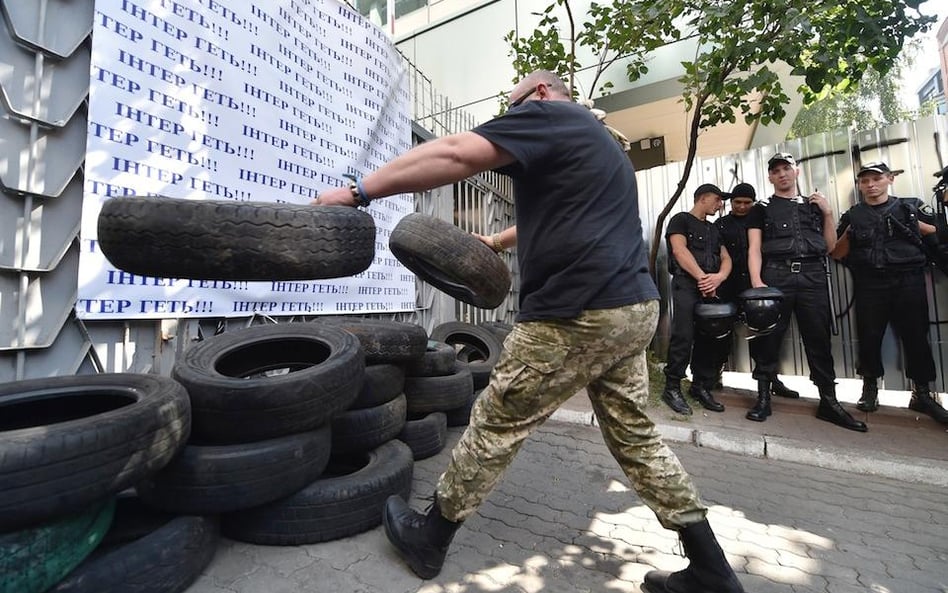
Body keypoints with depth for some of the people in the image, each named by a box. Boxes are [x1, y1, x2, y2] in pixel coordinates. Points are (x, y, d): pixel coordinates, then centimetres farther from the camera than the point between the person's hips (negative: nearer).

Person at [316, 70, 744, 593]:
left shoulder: (547, 113, 0)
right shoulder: (593, 138, 29)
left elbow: (454, 155, -14)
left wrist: (358, 190, -10)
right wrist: (493, 242, 40)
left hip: (581, 313, -9)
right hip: (632, 306, 10)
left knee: (496, 424, 3)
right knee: (634, 436, 18)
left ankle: (429, 537, 23)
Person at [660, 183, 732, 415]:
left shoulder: (714, 229, 27)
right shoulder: (681, 219, 8)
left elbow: (726, 259, 16)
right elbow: (679, 251, -8)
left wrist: (719, 277, -7)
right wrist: (702, 278, -12)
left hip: (712, 289, 7)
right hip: (686, 285, -7)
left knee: (714, 338, 3)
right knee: (684, 336, -15)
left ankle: (701, 386, 15)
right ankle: (672, 388, -6)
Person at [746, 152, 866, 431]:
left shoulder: (814, 205, 22)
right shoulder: (761, 210, 12)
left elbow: (830, 246, 19)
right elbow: (754, 249, 0)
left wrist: (828, 213, 10)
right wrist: (756, 282, -14)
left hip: (813, 277, 3)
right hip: (776, 276, -3)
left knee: (819, 338, 4)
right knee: (769, 337, -2)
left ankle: (829, 402, 13)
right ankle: (763, 398, 6)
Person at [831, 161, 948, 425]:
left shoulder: (912, 206, 10)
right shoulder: (852, 216, 10)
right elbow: (837, 254, 8)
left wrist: (914, 225, -3)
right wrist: (849, 235, -6)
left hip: (909, 282, 0)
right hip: (869, 285, 0)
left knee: (916, 336, 3)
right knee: (869, 336, 1)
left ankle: (921, 393, 15)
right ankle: (870, 388, 14)